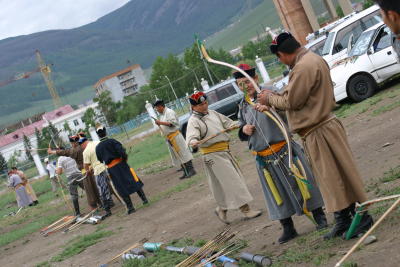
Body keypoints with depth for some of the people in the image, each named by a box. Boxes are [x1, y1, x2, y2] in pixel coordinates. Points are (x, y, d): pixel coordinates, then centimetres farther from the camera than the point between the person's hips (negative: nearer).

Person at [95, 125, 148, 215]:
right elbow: (121, 150, -20)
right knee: (134, 180, 9)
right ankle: (144, 199, 9)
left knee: (122, 188, 8)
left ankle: (130, 207, 8)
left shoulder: (97, 147, 1)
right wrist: (125, 157, -4)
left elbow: (100, 160, 7)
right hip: (121, 163, -2)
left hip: (111, 169, 2)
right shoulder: (111, 141, -10)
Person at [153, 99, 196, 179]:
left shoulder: (169, 112, -10)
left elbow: (172, 123, -20)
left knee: (183, 153, -8)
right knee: (177, 156, 9)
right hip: (168, 138, 9)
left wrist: (161, 123, -22)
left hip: (174, 135, -9)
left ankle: (191, 170, -5)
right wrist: (159, 124, 6)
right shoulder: (162, 115, 18)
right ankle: (186, 172, 14)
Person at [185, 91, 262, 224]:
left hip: (225, 152, 8)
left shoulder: (213, 113, 13)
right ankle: (245, 209, -4)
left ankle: (221, 208, 30)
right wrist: (194, 142, -48)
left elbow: (228, 123, 23)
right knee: (232, 182, -8)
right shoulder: (194, 121, -10)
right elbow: (191, 136, -26)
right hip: (213, 156, -8)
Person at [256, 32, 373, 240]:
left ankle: (362, 216, 7)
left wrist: (270, 98, -2)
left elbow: (291, 101, -19)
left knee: (335, 176, -2)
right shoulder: (312, 59, 12)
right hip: (319, 127, 11)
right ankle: (343, 221, 23)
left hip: (319, 133, -11)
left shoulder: (304, 67, -22)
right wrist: (270, 104, 14)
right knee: (332, 177, 15)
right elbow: (295, 95, 17)